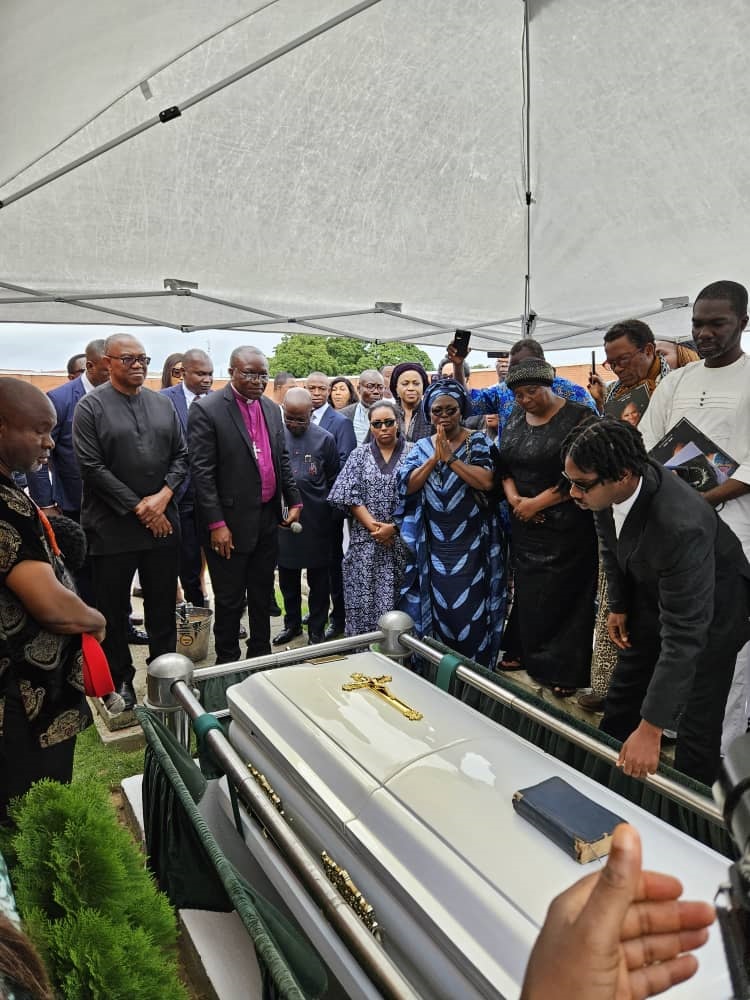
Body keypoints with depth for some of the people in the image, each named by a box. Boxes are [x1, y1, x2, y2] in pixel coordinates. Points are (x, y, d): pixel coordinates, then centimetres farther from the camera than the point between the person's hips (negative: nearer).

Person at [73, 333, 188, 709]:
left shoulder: (163, 404, 9)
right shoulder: (91, 406, -4)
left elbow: (181, 456, 8)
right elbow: (92, 467, -11)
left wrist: (163, 497, -9)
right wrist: (138, 508, -13)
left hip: (162, 521, 4)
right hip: (112, 527, -4)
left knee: (163, 606, 13)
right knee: (113, 609, 8)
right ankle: (120, 678, 25)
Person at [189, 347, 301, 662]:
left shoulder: (272, 409, 8)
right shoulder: (206, 410, -12)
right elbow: (202, 471, -15)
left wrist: (293, 500, 8)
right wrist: (216, 524, -18)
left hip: (268, 519, 6)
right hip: (231, 522, -6)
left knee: (263, 594, 18)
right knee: (230, 600, 7)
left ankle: (261, 655, 34)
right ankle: (227, 662, 25)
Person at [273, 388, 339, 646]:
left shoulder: (325, 439, -4)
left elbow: (333, 481, 4)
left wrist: (328, 514, 5)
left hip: (316, 521, -2)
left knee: (318, 580, 9)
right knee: (287, 577, 15)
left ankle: (316, 630, 23)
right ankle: (292, 623, 34)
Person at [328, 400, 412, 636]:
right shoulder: (359, 455, 8)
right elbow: (350, 496, 0)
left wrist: (394, 527, -11)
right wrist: (374, 526, -11)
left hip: (403, 541, -1)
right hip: (366, 541, 1)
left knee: (399, 602, 0)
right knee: (365, 601, 2)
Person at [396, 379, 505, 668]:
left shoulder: (477, 441, -2)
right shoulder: (422, 447, 7)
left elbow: (486, 481, -18)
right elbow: (407, 486, -6)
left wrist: (450, 457, -17)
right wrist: (434, 458, -14)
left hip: (471, 544, -3)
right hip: (434, 545, 3)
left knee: (470, 608, 0)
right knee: (438, 605, 8)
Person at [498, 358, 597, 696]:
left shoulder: (579, 417, -11)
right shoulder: (515, 418, 9)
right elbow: (504, 465, 13)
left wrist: (537, 502, -14)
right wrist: (513, 497, -6)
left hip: (565, 526, -6)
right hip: (524, 525, 6)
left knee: (561, 594, 0)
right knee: (527, 590, 12)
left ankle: (563, 669, 15)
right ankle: (528, 653, 28)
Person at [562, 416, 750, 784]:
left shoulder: (681, 526, -42)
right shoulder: (607, 489, -22)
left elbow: (684, 637, -38)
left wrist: (651, 730, -35)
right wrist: (618, 603, 6)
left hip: (710, 609, -6)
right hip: (652, 594, 7)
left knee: (696, 725, -1)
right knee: (623, 695, 18)